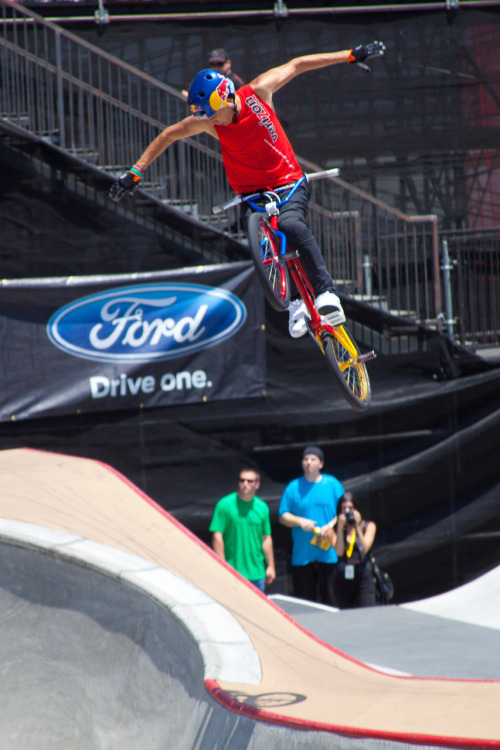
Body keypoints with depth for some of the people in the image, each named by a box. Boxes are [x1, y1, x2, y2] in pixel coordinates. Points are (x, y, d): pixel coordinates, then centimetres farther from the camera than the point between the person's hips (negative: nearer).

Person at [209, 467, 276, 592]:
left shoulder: (262, 507, 8)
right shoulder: (225, 505, -5)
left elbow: (266, 538, 14)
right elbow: (217, 536, -8)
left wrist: (270, 566, 12)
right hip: (232, 572, -4)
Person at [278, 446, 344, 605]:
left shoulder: (333, 485, 6)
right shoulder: (293, 488, 9)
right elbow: (283, 517, 9)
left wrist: (330, 526, -11)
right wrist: (300, 521, -9)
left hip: (328, 554, -1)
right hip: (302, 555, 1)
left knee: (330, 599, -3)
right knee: (304, 603, 0)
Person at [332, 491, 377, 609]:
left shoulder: (369, 526, 7)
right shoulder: (335, 529, 7)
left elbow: (364, 549, -7)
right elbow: (339, 552, -8)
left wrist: (357, 527, -7)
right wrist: (340, 527, -8)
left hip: (363, 577, -1)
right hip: (343, 579, 1)